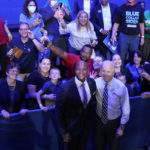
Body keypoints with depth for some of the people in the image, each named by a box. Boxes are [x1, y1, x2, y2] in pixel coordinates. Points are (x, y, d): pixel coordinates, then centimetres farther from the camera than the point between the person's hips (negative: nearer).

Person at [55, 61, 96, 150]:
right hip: (72, 127, -4)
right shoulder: (66, 88, -28)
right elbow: (59, 111, -20)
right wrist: (63, 132, -17)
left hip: (86, 125, 4)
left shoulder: (92, 82, -13)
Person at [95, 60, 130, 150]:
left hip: (114, 122, -1)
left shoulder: (121, 87, -20)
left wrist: (122, 127, -7)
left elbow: (125, 108, -11)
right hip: (99, 121, 2)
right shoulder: (96, 82, -15)